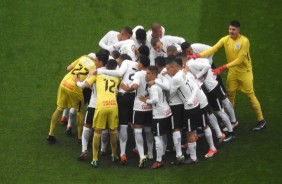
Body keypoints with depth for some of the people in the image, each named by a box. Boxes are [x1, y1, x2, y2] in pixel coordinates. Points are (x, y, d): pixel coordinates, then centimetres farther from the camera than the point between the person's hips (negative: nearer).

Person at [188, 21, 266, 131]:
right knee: (230, 96, 9)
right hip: (232, 72, 5)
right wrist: (197, 55, -33)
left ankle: (261, 120, 11)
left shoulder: (244, 41, -23)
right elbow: (213, 49, -17)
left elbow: (239, 60, -26)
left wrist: (223, 68, -31)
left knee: (250, 95, 0)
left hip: (245, 72, -5)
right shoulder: (225, 39, -8)